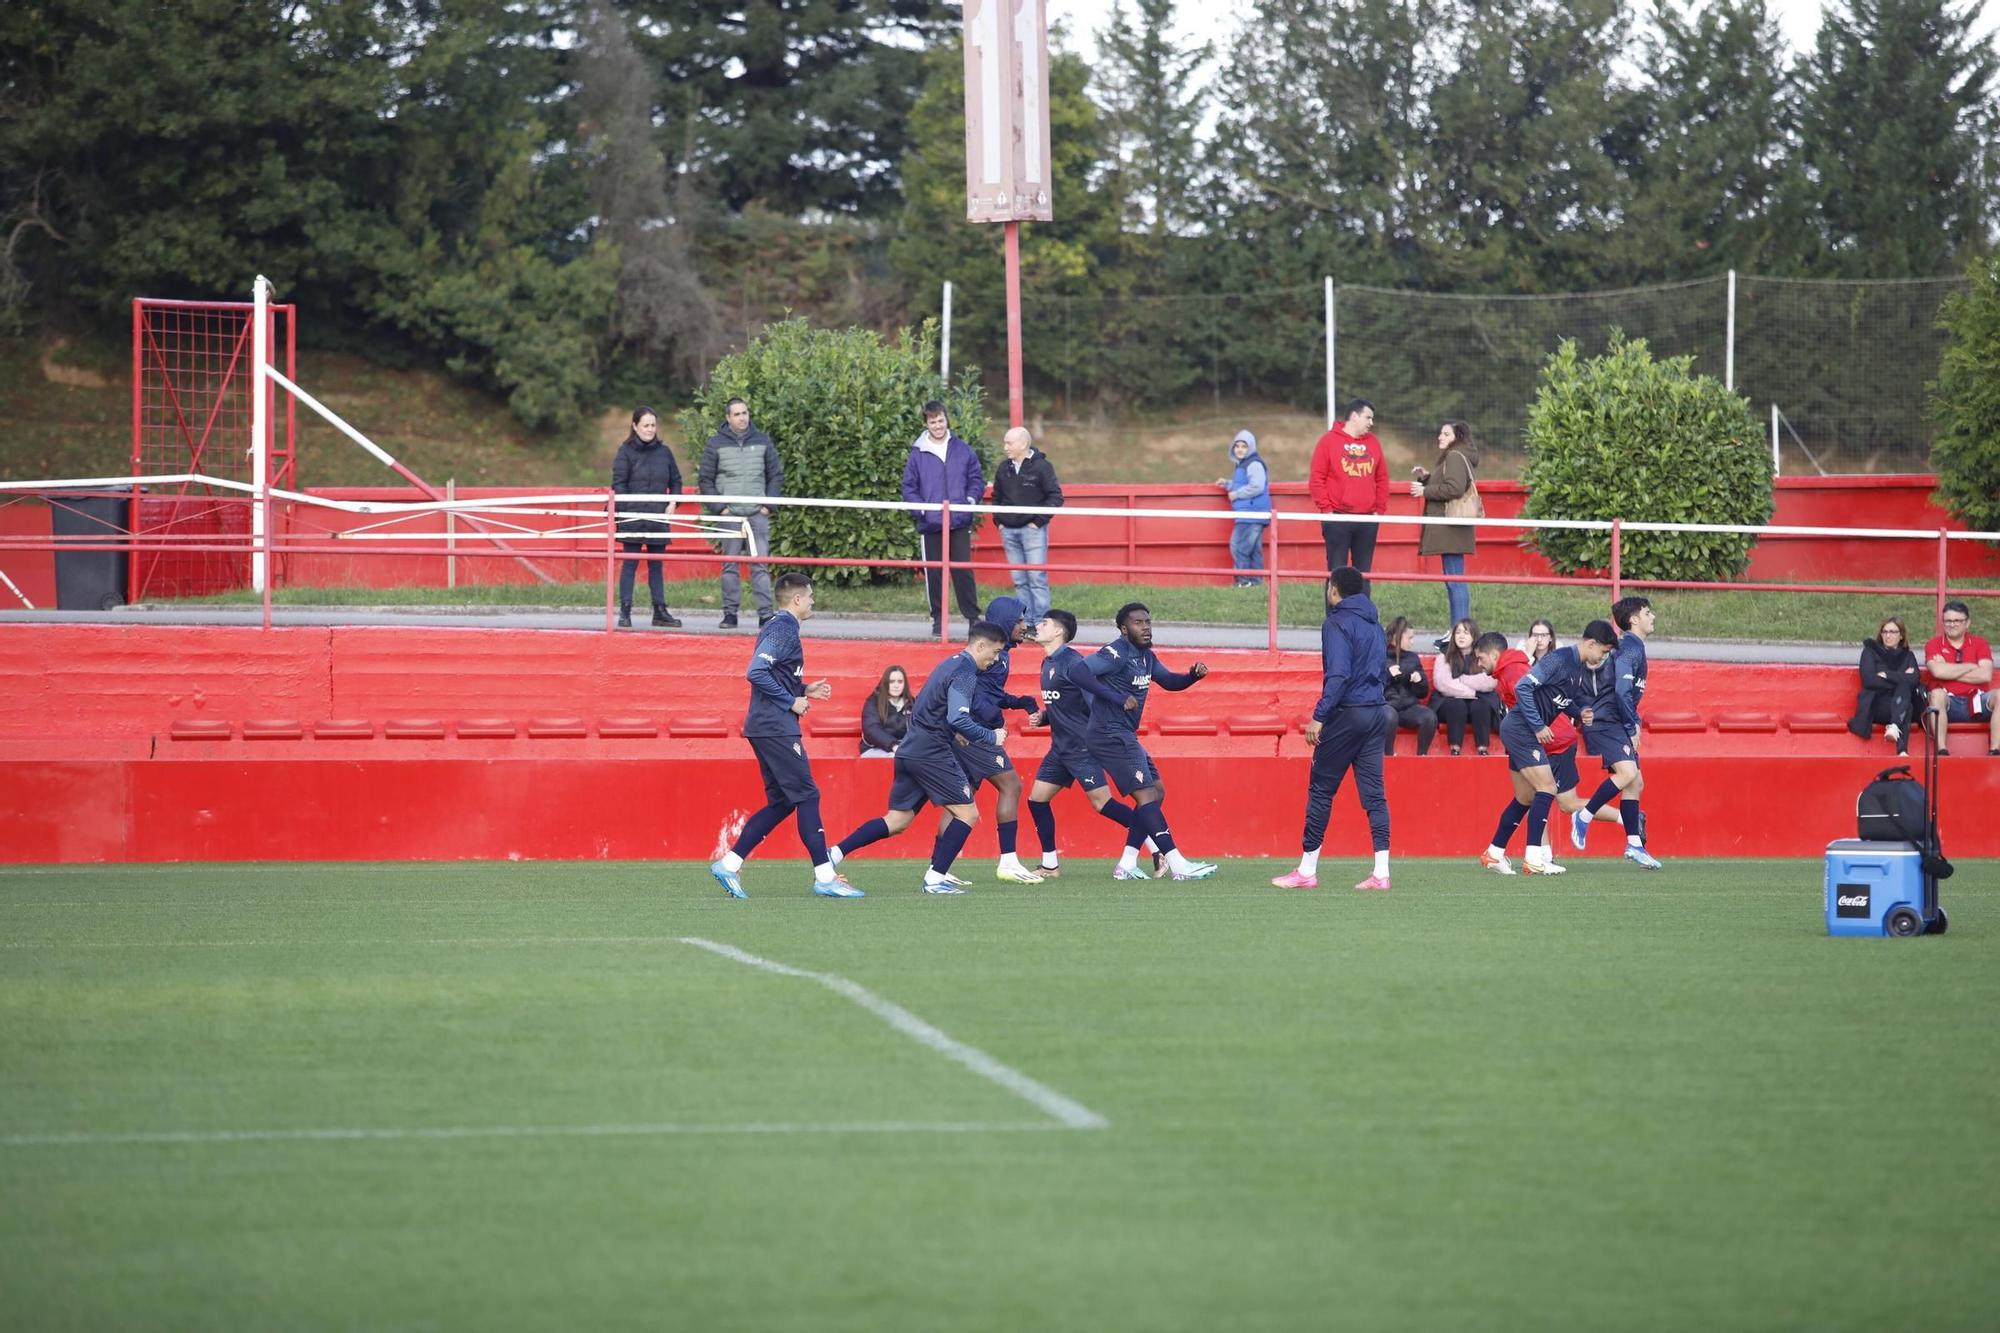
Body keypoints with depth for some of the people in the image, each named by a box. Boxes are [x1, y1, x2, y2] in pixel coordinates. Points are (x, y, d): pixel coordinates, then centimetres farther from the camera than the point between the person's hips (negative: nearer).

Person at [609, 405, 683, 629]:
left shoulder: (664, 452, 10)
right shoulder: (626, 451, -1)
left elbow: (675, 480, 19)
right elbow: (618, 485, -4)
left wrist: (672, 503, 4)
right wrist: (624, 511, -12)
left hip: (659, 517, 4)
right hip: (632, 517, -4)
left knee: (656, 564, 10)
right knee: (630, 562, -4)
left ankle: (660, 611, 14)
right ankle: (625, 611, -3)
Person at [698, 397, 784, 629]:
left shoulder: (762, 441, 9)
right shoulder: (716, 443, 4)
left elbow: (776, 475, 13)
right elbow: (706, 480, 5)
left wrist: (768, 504, 2)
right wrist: (719, 508, -4)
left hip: (758, 514, 1)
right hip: (729, 514, -1)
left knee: (760, 565, -5)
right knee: (730, 566, 2)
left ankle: (765, 614, -7)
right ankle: (730, 614, 7)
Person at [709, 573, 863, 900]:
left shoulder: (777, 628, 18)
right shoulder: (783, 630, -13)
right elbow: (756, 673, -23)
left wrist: (806, 690, 16)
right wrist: (792, 701, -17)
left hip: (767, 728, 10)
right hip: (776, 729, -10)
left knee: (780, 803, 11)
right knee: (807, 796, -7)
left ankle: (729, 863, 7)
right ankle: (825, 876, -6)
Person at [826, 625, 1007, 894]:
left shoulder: (950, 664, 18)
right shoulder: (965, 672, -12)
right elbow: (958, 719, -24)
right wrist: (991, 737, -12)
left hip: (910, 750, 9)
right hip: (932, 753, -9)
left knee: (897, 821, 11)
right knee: (967, 813, -3)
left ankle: (835, 854, 5)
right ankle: (935, 878, -8)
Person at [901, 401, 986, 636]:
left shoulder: (963, 450, 5)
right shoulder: (918, 454, 2)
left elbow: (976, 480, 11)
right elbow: (909, 487, 5)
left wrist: (971, 499, -6)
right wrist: (920, 508, -10)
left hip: (960, 522, 0)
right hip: (930, 523, 0)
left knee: (963, 570, -3)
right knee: (934, 573, 5)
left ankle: (973, 616, 4)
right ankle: (938, 619, 14)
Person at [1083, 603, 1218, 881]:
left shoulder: (1145, 656, 14)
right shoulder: (1117, 653, -15)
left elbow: (1169, 681, 25)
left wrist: (1193, 675, 3)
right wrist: (1119, 698, -24)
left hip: (1126, 737, 10)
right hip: (1111, 736, -10)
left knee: (1157, 791, 11)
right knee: (1146, 794, -12)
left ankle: (1126, 864, 8)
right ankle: (1178, 865, -14)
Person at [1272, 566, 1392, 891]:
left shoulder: (1337, 624, -9)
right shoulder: (1374, 625, 15)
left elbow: (1338, 675, -19)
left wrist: (1319, 716, -19)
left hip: (1346, 716, -7)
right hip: (1376, 714, 7)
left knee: (1321, 789, 1)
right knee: (1374, 792, 4)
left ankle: (1307, 870, 4)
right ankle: (1381, 873, -2)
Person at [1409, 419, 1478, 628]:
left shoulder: (1455, 457, -11)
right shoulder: (1453, 457, 21)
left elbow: (1453, 489, -22)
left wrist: (1424, 491, -12)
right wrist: (1426, 477, 11)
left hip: (1452, 529, -11)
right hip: (1450, 530, 11)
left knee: (1454, 580, -12)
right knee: (1453, 580, 12)